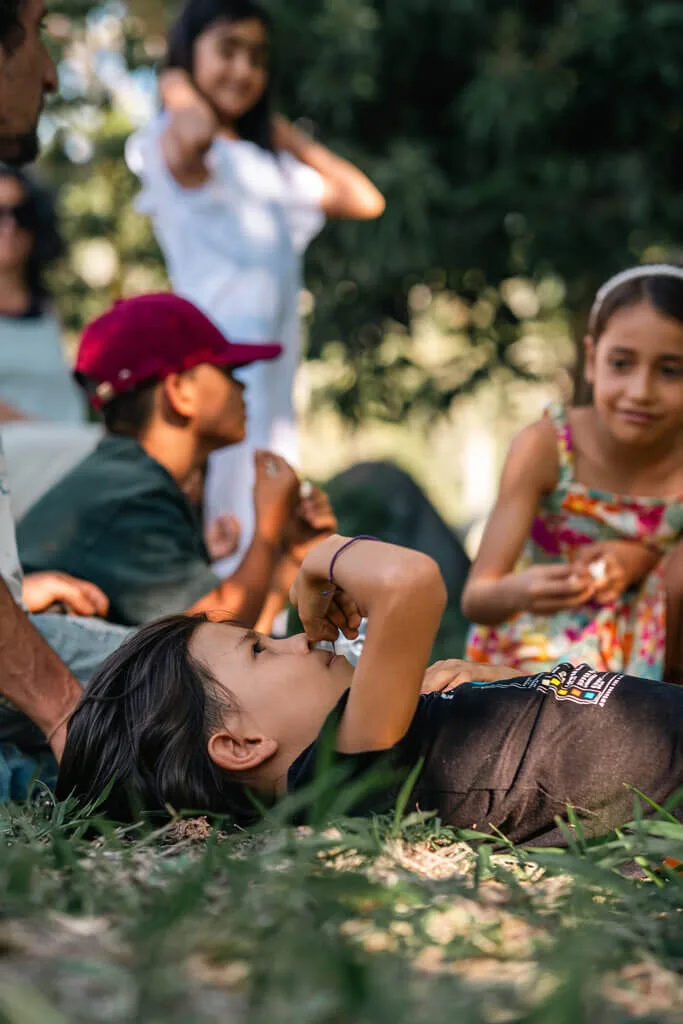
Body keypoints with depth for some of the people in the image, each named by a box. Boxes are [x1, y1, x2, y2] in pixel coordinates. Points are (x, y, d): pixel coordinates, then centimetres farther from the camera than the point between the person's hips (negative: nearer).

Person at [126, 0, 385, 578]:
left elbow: (364, 200, 21)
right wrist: (181, 96, -2)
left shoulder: (269, 167, 24)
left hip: (273, 373, 8)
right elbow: (197, 135, -25)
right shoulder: (170, 145, 1)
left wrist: (286, 135, 22)